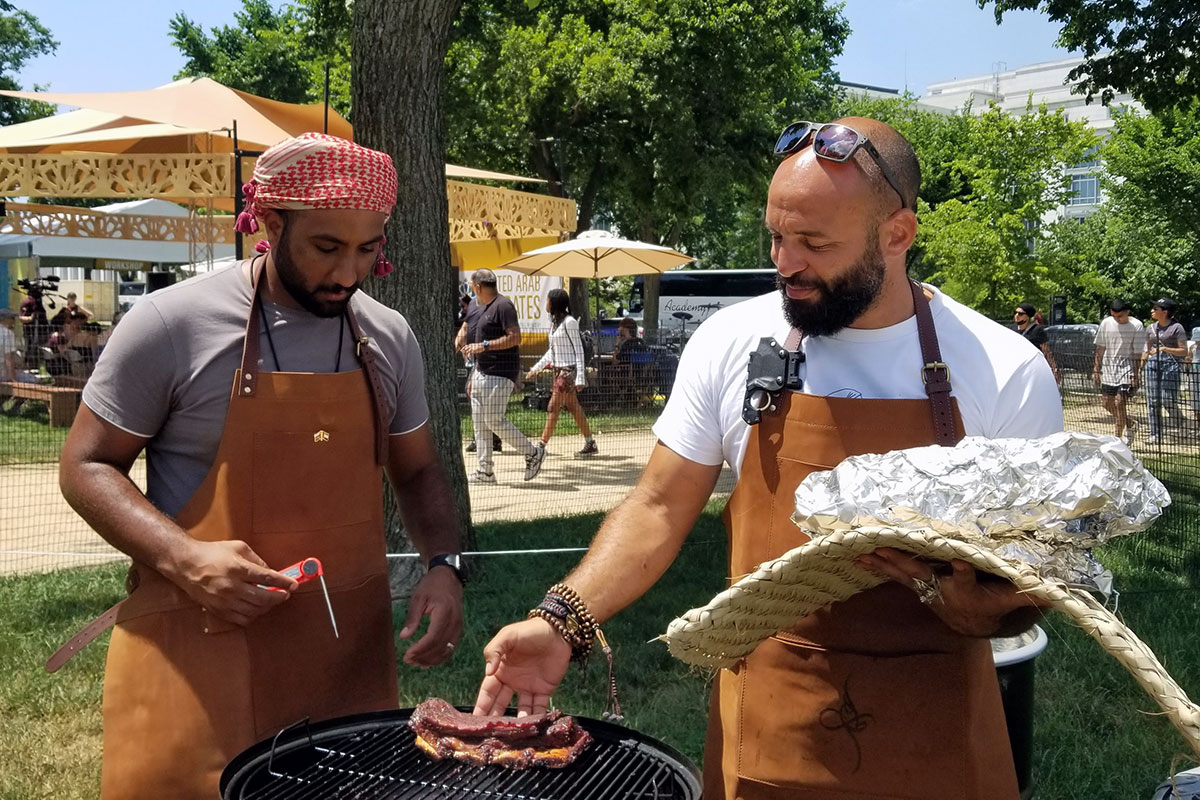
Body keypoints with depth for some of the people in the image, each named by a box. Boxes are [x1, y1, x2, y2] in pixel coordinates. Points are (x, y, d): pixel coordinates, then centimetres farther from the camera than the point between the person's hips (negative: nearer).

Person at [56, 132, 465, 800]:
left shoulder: (390, 339, 5)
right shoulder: (171, 323, -9)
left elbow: (417, 470, 15)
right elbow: (86, 466, -3)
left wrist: (444, 564, -3)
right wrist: (184, 558, -19)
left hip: (351, 650, 4)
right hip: (198, 651, -3)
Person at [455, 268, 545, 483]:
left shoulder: (503, 306, -14)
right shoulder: (474, 305, 14)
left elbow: (515, 337, -22)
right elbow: (465, 329, 29)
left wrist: (484, 346, -24)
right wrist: (458, 343, 7)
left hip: (500, 373, -9)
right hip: (480, 370, 10)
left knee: (494, 420, -11)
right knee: (479, 421, 9)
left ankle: (533, 453, 5)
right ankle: (485, 471, 15)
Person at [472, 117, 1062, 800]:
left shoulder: (1009, 373, -10)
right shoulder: (731, 342, -6)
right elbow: (662, 510, -1)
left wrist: (946, 590, -26)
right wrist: (563, 621, -16)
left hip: (936, 734, 0)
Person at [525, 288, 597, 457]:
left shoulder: (569, 322, -13)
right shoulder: (554, 322, 12)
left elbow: (579, 349, -13)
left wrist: (580, 377, -17)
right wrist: (536, 368, 18)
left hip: (569, 370, -9)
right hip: (559, 370, 9)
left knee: (553, 408, -9)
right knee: (574, 408, 11)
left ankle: (541, 446, -7)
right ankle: (590, 444, 18)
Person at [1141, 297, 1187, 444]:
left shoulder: (1176, 328, -2)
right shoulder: (1151, 328, 15)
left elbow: (1184, 351, -5)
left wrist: (1165, 349, -16)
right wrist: (1140, 367, 12)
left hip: (1170, 365, -5)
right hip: (1152, 364, 6)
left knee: (1169, 401, -10)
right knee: (1152, 401, 1)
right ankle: (1155, 434, 6)